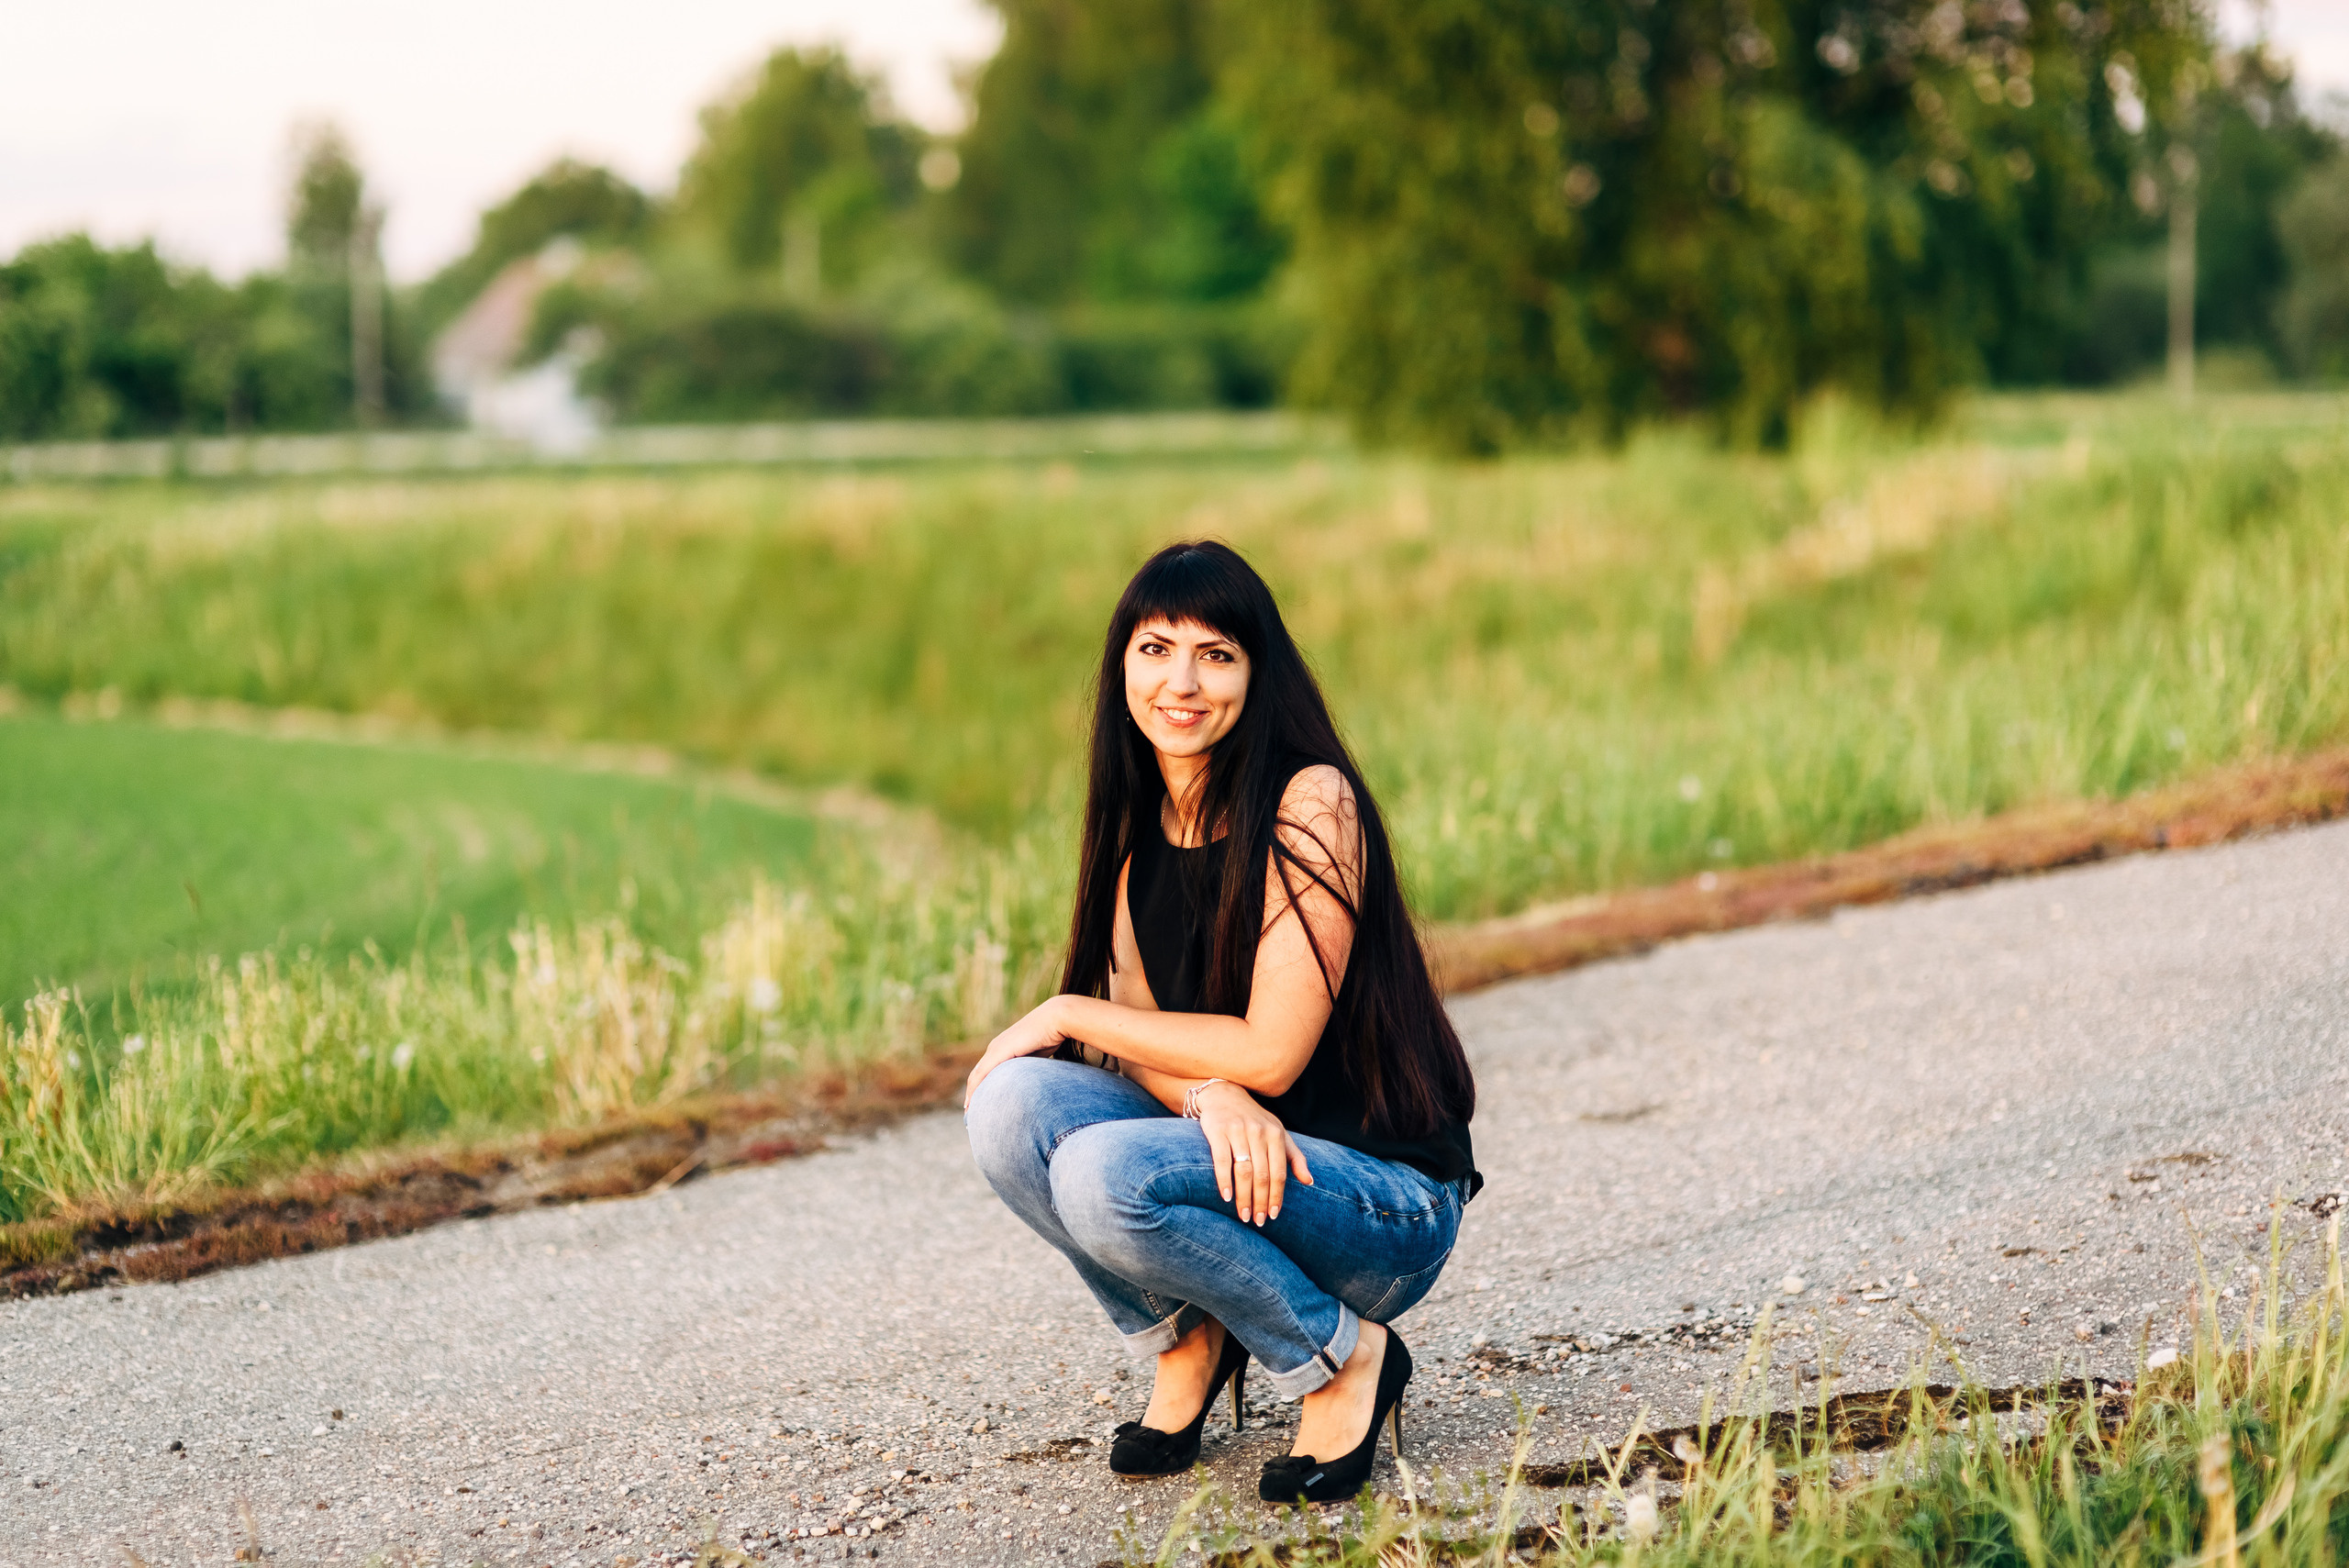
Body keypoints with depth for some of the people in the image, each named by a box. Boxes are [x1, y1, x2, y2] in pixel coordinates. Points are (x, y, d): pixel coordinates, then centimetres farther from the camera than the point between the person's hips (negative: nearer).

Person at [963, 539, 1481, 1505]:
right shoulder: (1139, 824, 6)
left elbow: (1273, 1051, -20)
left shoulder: (1312, 805, -16)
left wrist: (1070, 1015, -11)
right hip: (1243, 1162, 6)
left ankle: (1346, 1360, -7)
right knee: (1013, 1105, -17)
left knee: (1109, 1172, -31)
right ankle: (1187, 1342, 5)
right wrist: (1210, 1094, -23)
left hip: (1387, 1195, -6)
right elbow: (1137, 1032, 1)